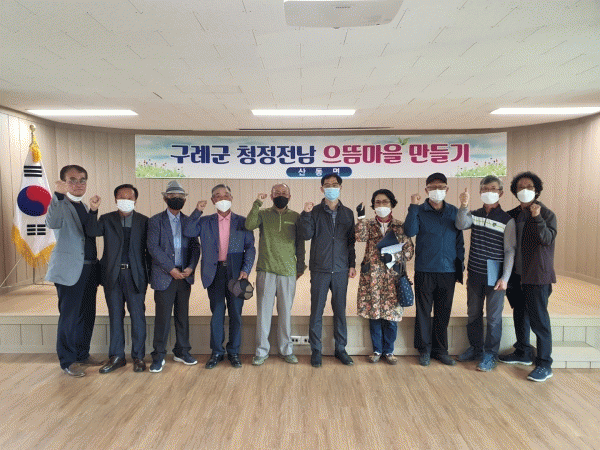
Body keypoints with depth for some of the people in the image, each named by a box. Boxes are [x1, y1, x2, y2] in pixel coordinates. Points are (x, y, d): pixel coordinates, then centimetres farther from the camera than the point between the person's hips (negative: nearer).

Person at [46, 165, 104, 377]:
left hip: (89, 269, 7)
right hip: (70, 270, -7)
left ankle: (82, 354, 27)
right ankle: (68, 361, 16)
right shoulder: (60, 204, -6)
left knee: (87, 315, 13)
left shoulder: (84, 206, 17)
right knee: (70, 316, 2)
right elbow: (52, 223, -29)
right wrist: (58, 194, -40)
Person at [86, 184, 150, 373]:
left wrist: (150, 273, -3)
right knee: (115, 316, 10)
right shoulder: (107, 219, 8)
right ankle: (116, 357, 22)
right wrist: (93, 210, -24)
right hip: (112, 275, 2)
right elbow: (91, 232, -11)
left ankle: (138, 357, 13)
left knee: (138, 316, 1)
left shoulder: (143, 221, 4)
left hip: (135, 274, -2)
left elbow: (149, 249, 3)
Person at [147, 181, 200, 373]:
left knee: (183, 315, 10)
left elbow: (195, 246, 8)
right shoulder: (155, 221, 2)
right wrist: (171, 269, -13)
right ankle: (159, 356, 13)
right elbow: (153, 247, -7)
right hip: (164, 276, -3)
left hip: (184, 276, 3)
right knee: (163, 316, 0)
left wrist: (191, 267, -8)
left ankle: (182, 351, 24)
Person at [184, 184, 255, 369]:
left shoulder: (242, 222, 6)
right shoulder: (205, 222, 10)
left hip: (236, 273, 0)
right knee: (217, 314, 7)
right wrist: (197, 211, -9)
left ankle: (234, 352, 21)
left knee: (235, 314, 6)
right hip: (215, 273, 1)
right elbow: (187, 232, -5)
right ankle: (217, 352, 22)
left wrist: (245, 270, -9)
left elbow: (250, 248, 3)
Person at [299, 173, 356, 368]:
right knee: (317, 310, 3)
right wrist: (306, 215, -20)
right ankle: (316, 349, 16)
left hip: (341, 270, 2)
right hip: (319, 270, -2)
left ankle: (340, 348, 22)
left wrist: (352, 264, 6)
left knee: (340, 310, 9)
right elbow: (306, 235, -8)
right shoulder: (315, 211, 3)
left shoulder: (347, 213, 9)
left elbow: (351, 240, 11)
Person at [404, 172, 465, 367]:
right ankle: (425, 350, 19)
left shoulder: (454, 212, 9)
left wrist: (460, 267, 7)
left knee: (443, 312, 11)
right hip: (424, 270, -2)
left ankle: (440, 350, 25)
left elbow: (459, 241, 11)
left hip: (448, 271, 2)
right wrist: (413, 207, -19)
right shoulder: (419, 211, 2)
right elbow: (410, 232, -15)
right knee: (423, 311, 5)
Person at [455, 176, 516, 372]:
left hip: (494, 276, -4)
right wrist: (464, 206, -32)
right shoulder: (474, 215, 5)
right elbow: (461, 225, -16)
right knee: (473, 314, 15)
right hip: (475, 274, 4)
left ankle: (490, 354, 20)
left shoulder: (507, 220, -5)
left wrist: (505, 278, -11)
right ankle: (475, 348, 32)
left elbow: (510, 251, -6)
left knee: (493, 317, 5)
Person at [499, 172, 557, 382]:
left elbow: (548, 239, -22)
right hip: (517, 274, 6)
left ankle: (544, 364, 9)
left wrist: (537, 218, -33)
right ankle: (523, 353, 33)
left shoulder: (546, 213, -7)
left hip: (537, 275, -6)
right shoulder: (513, 214, 9)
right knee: (520, 314, 17)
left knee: (538, 319, -3)